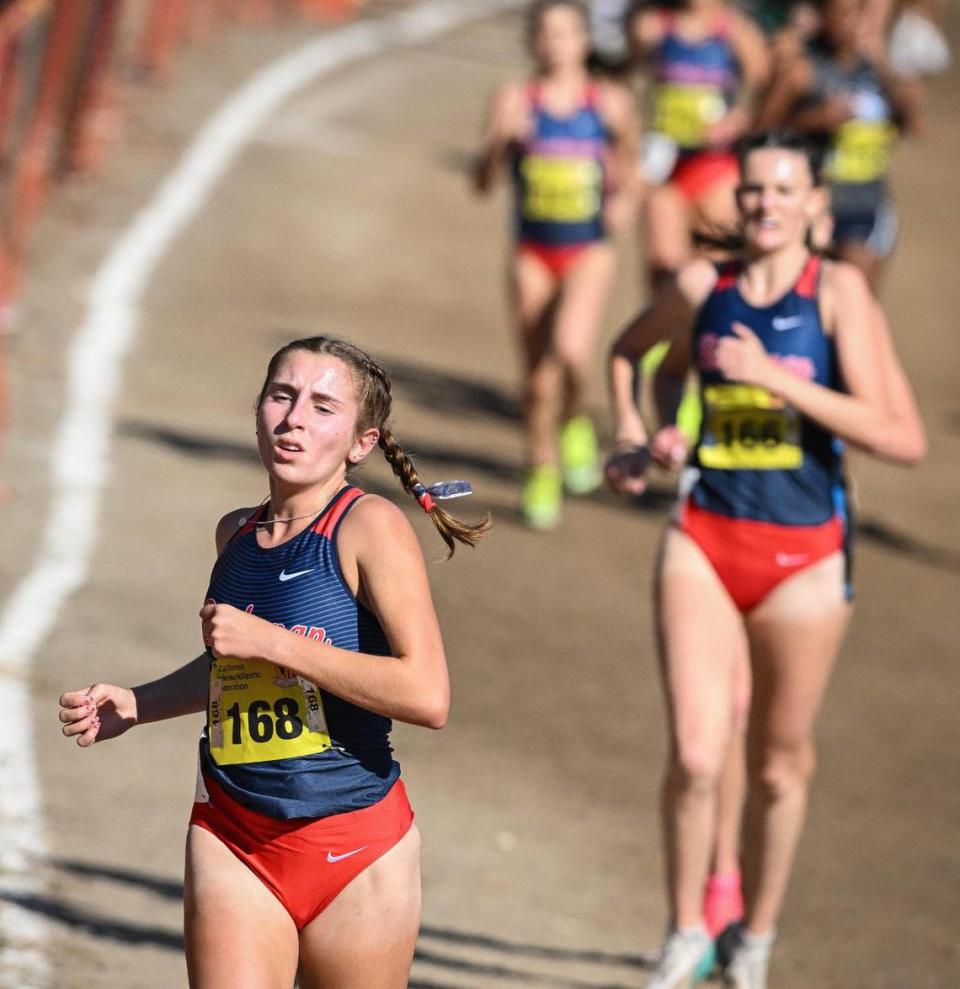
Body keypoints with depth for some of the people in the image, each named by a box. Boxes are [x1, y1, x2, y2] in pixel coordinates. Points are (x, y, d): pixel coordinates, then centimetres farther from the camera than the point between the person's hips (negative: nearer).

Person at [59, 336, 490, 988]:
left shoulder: (369, 526, -11)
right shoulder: (236, 534, 9)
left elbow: (428, 696, -23)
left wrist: (272, 641, -20)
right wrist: (134, 706, 14)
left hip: (355, 850, -4)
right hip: (231, 842, 4)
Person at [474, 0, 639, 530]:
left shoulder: (610, 103, 0)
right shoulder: (515, 101, -3)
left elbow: (629, 168, 17)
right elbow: (482, 182, -8)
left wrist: (625, 200, -3)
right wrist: (499, 140, -26)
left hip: (589, 252, -1)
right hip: (533, 253, 1)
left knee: (570, 350, -24)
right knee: (537, 376, 4)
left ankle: (575, 421, 7)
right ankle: (542, 471, 24)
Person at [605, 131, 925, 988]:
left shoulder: (838, 291, -9)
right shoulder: (702, 287, 2)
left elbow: (903, 438, -18)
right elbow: (627, 352, 25)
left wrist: (777, 378, -21)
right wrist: (631, 437, 8)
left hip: (803, 556, -2)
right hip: (704, 540, 2)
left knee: (779, 764, 12)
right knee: (695, 757, -9)